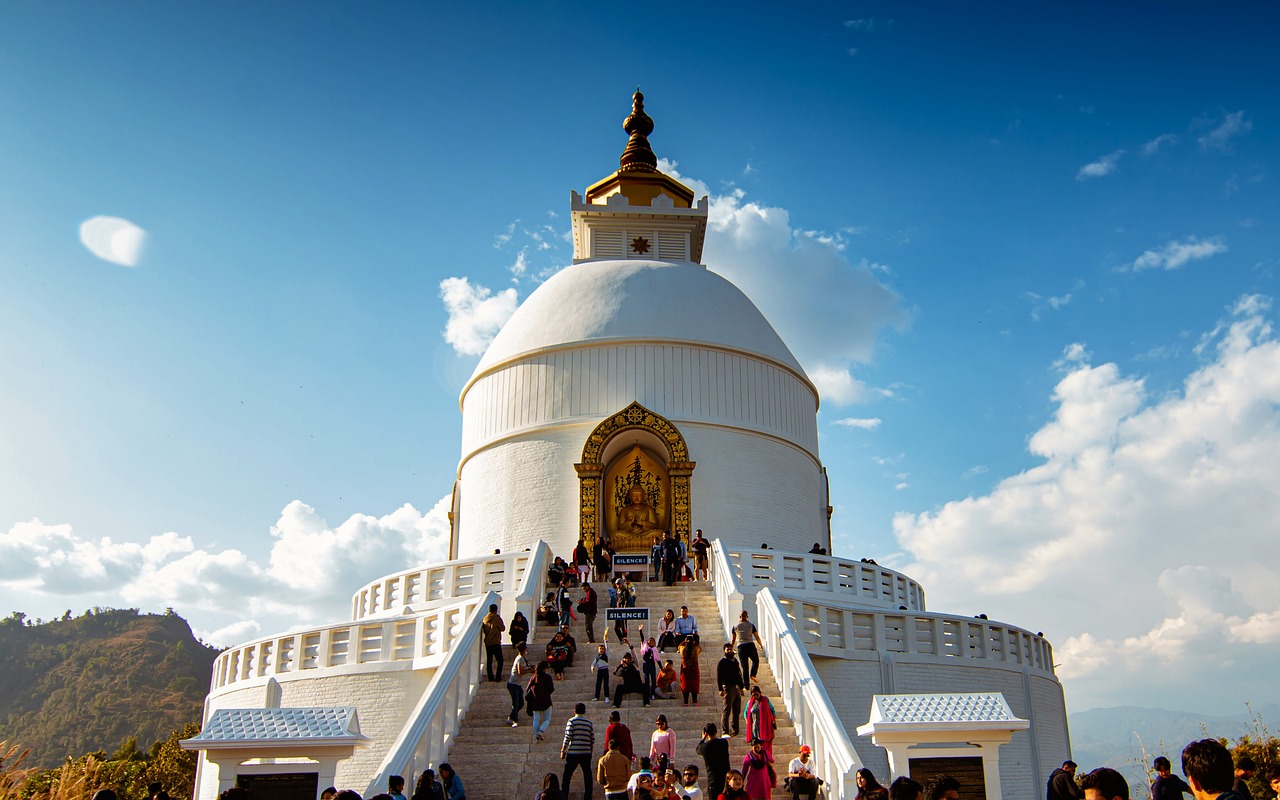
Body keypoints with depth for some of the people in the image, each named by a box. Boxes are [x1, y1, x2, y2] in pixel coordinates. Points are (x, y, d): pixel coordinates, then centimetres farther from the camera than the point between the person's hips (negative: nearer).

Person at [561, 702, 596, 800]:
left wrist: (563, 750, -2)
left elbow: (568, 737, -10)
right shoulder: (589, 723, 8)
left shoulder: (572, 721, -4)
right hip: (586, 753, 3)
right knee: (587, 776, 10)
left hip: (573, 753, -3)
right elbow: (593, 740, 9)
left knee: (567, 776, 7)